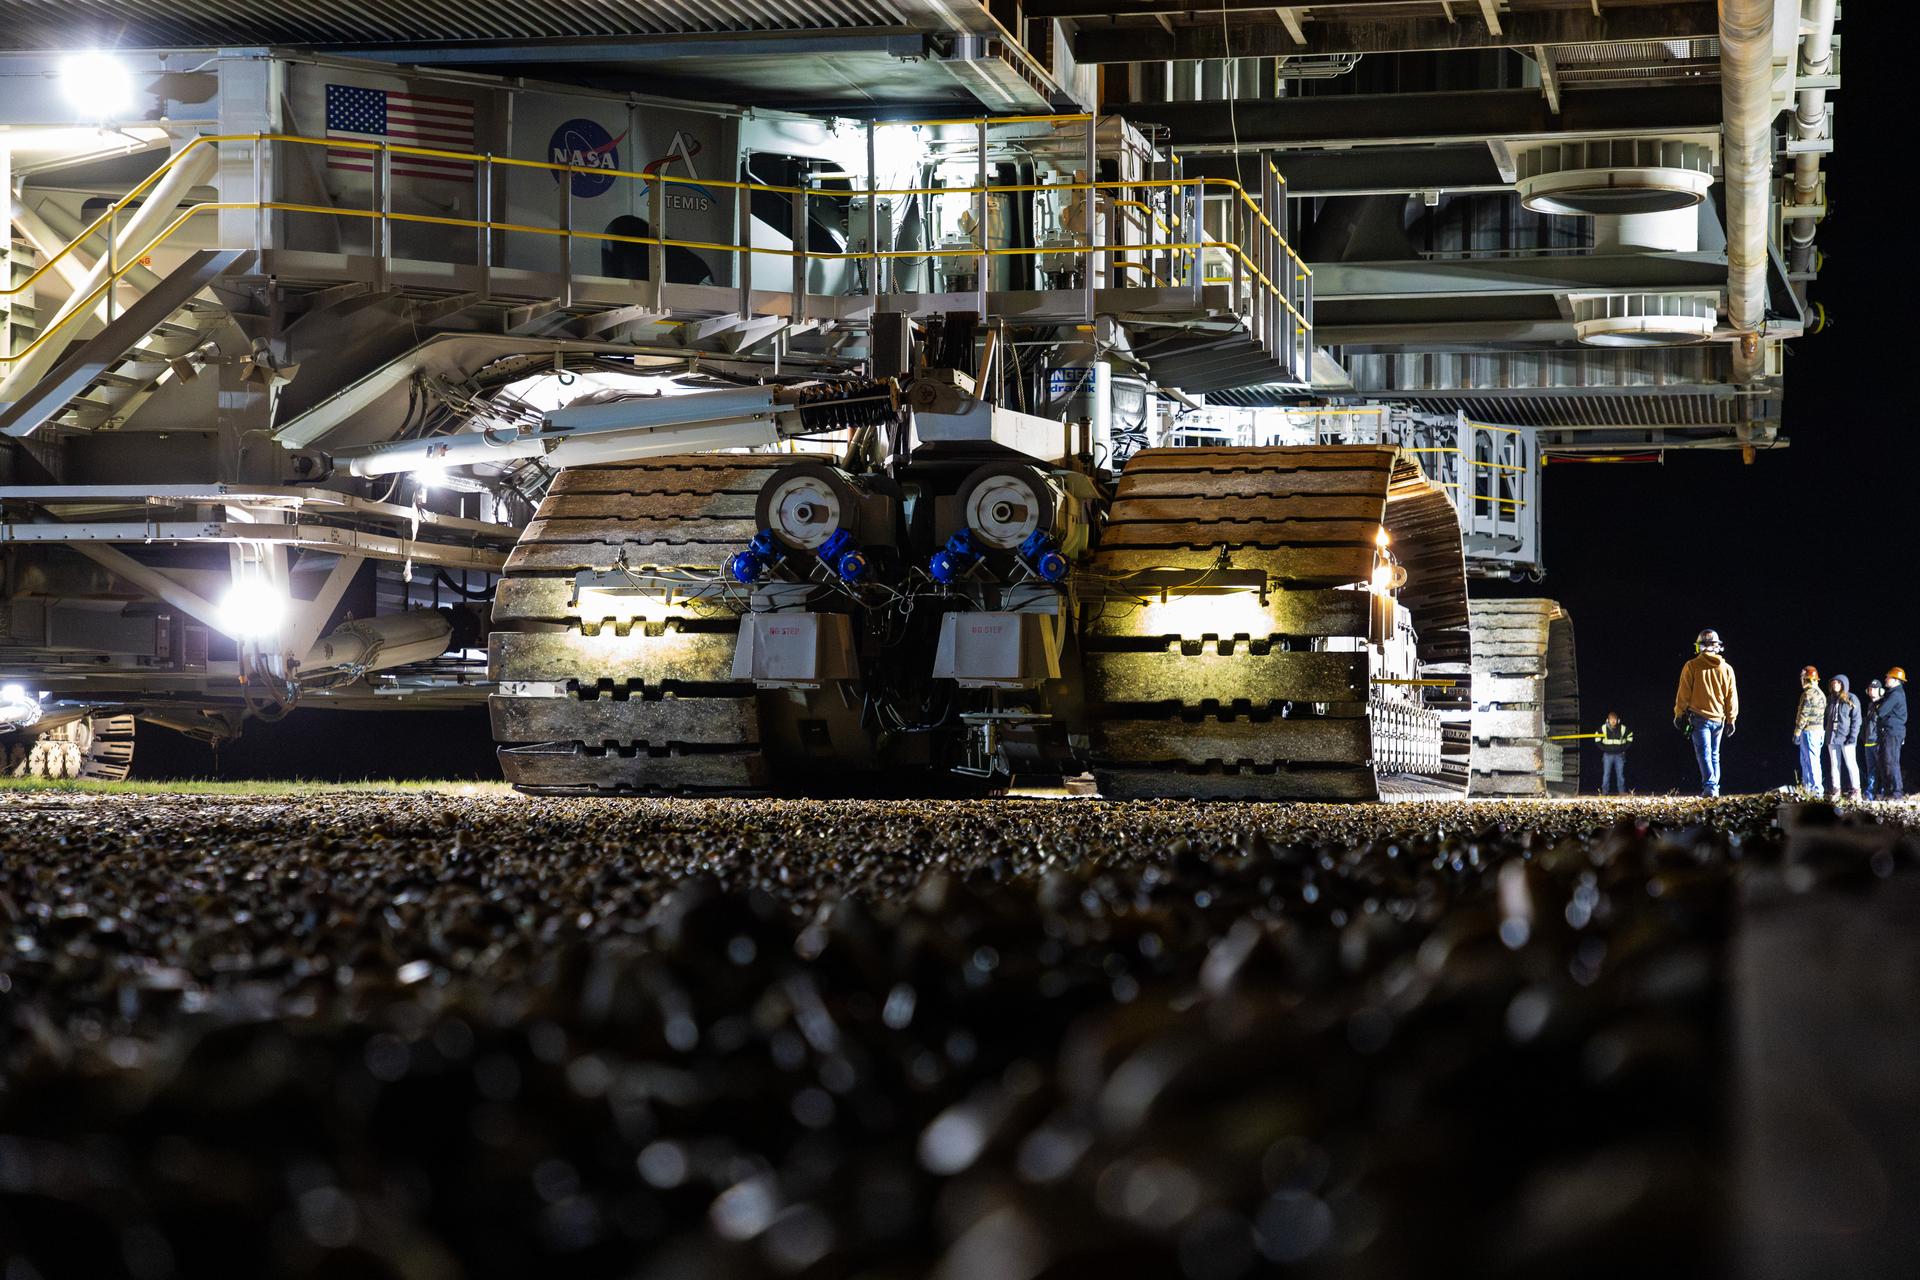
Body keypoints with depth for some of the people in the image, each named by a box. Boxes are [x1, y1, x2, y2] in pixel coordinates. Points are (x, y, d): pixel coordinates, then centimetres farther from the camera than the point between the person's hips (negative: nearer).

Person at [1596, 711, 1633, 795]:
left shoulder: (1623, 729, -5)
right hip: (1607, 755, 0)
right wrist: (1603, 748, 4)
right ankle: (1604, 792, 3)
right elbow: (1597, 738, 12)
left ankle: (1622, 791, 9)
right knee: (1606, 774, -1)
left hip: (1619, 755, 0)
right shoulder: (1603, 728, -4)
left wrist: (1624, 748, 5)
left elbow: (1630, 737, 11)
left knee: (1620, 774, 1)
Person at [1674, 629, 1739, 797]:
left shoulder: (1692, 666, -5)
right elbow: (1732, 696, 8)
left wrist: (1679, 714, 5)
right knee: (1714, 754, 14)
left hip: (1699, 716, -4)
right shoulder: (1726, 668, 5)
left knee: (1704, 753, -8)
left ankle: (1710, 786, -23)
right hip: (1719, 718, 4)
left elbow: (1684, 693, -4)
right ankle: (1715, 788, 12)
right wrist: (1731, 719, 14)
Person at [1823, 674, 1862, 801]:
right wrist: (1825, 731, 8)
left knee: (1850, 763, -2)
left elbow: (1856, 719, -6)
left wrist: (1853, 736, -14)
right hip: (1832, 737, 5)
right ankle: (1836, 789, 12)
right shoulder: (1830, 699, 12)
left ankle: (1855, 789, 4)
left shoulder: (1851, 699, -4)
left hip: (1846, 737, -5)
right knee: (1834, 764, 7)